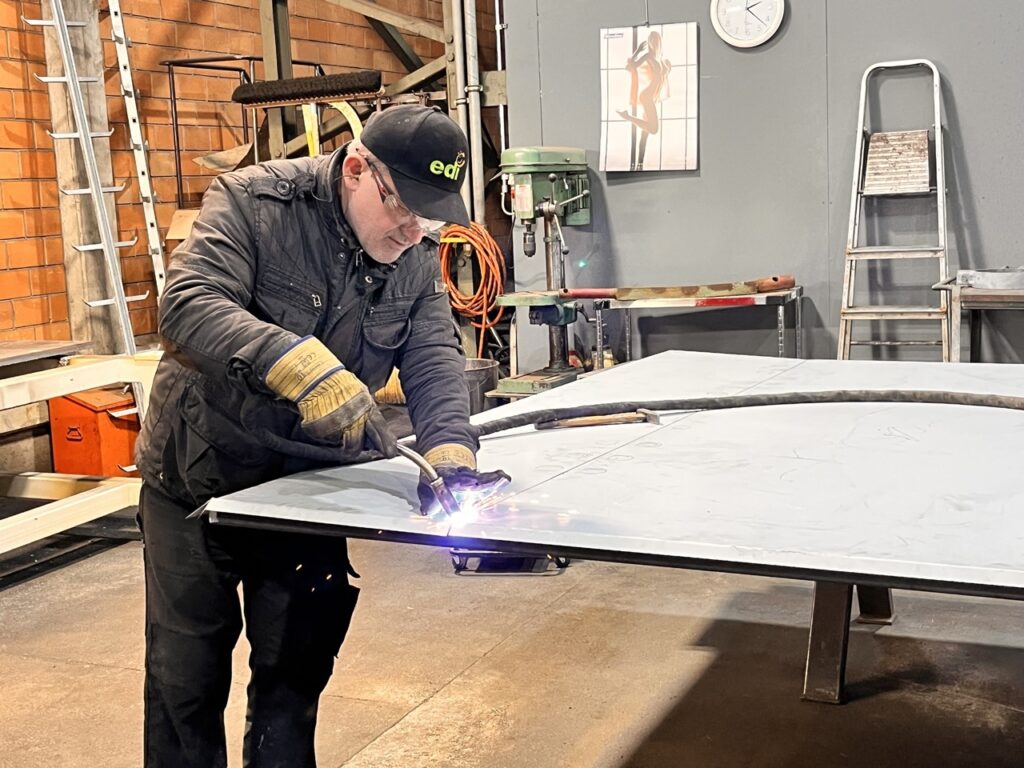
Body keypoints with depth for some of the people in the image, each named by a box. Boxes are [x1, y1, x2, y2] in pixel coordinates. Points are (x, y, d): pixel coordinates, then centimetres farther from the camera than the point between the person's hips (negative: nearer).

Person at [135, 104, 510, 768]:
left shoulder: (417, 254, -3)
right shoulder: (253, 202, -19)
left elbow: (434, 357, -10)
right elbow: (187, 308, -32)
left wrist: (450, 447, -30)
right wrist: (300, 364, -48)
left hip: (311, 484, 4)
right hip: (200, 481, -3)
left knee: (295, 674, 13)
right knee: (186, 677, 9)